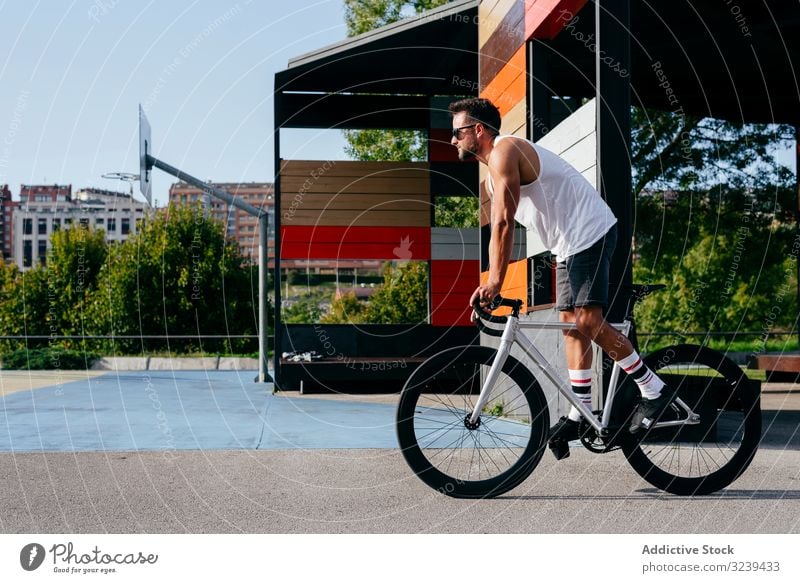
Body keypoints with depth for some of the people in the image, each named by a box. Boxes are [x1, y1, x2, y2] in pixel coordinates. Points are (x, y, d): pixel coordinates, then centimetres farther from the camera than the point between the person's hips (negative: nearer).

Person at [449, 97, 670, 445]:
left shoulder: (503, 152, -14)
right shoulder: (492, 176, 18)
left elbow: (503, 224, -23)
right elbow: (500, 229, 17)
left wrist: (493, 283, -25)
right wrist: (489, 287, 10)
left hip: (591, 233, -11)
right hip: (570, 244, 11)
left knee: (587, 322, -17)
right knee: (571, 325, 8)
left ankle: (653, 391, -3)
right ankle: (580, 415, 12)